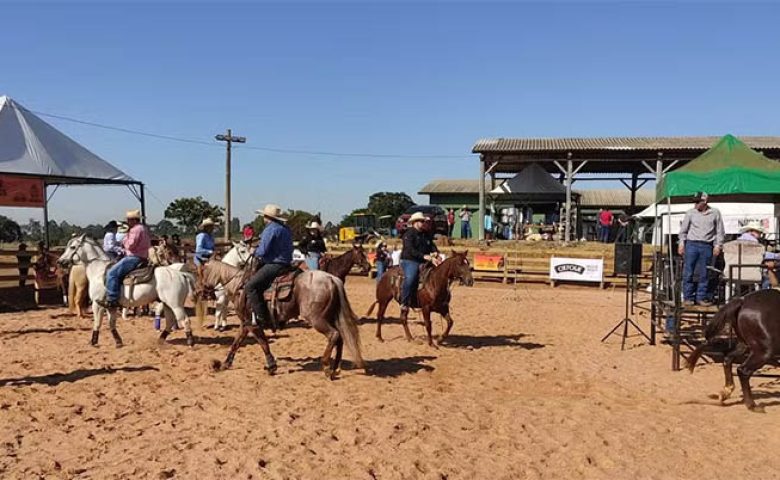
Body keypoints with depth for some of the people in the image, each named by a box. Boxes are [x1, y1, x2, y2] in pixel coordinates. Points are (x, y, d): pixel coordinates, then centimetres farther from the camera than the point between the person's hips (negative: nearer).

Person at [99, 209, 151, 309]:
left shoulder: (135, 229, -14)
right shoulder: (144, 228, 18)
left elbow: (130, 245, -22)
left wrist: (124, 240, -1)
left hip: (134, 258, -12)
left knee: (112, 273, -18)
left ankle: (112, 299, -22)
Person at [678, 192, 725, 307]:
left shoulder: (715, 213, 7)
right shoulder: (690, 213, 6)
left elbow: (720, 231, 10)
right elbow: (683, 229, 10)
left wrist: (718, 245, 1)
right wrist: (681, 242, 1)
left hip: (707, 246, 1)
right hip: (691, 244, 0)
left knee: (704, 274, 3)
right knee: (688, 273, -2)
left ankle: (701, 297, 11)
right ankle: (688, 297, 4)